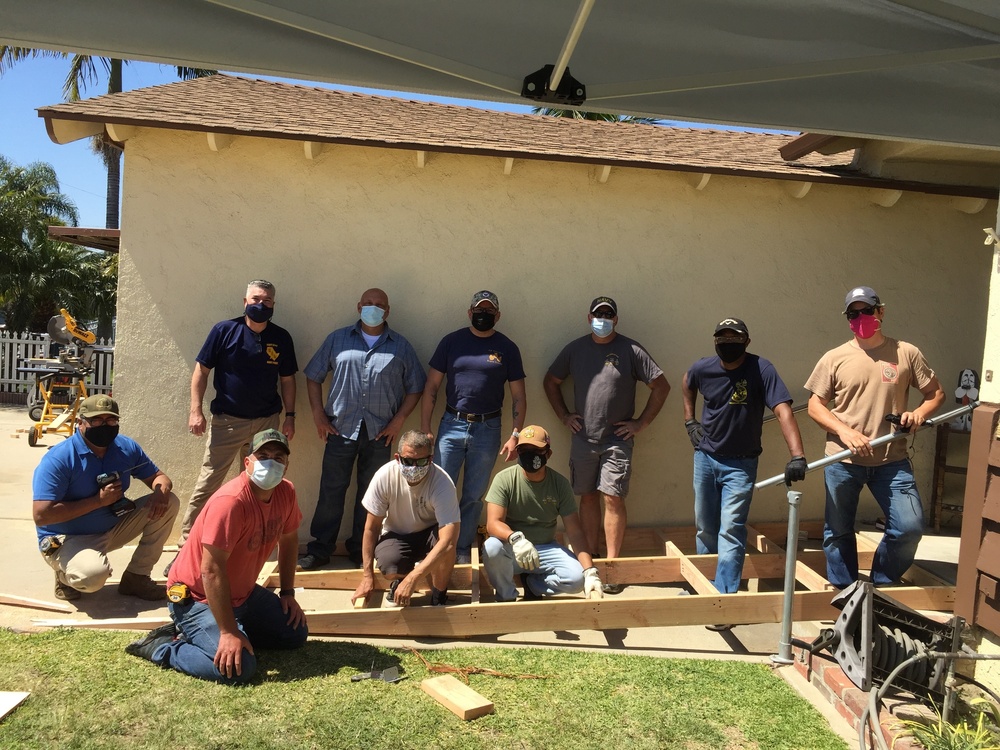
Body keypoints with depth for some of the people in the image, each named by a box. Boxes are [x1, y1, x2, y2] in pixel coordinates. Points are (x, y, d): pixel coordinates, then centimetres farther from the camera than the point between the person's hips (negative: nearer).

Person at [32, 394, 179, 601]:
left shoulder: (127, 448, -4)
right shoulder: (58, 459, -22)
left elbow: (159, 477, 6)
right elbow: (41, 515, -27)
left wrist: (161, 491, -20)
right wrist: (98, 500, -26)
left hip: (113, 529, 6)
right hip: (68, 539, -6)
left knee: (168, 503, -9)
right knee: (94, 574, -37)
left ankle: (136, 577, 0)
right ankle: (65, 575, 3)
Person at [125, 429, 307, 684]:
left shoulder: (286, 492, -5)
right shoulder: (231, 501, -29)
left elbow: (289, 540, 13)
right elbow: (211, 570, -30)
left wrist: (288, 593, 11)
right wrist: (229, 632, -28)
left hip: (243, 593, 9)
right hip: (196, 598, -9)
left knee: (296, 634, 10)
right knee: (238, 668, -25)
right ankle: (162, 647, -2)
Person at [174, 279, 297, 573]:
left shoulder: (282, 338, 3)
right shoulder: (224, 330, -5)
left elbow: (287, 380, 9)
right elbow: (201, 370, -3)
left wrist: (290, 416, 3)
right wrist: (196, 410, -10)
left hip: (267, 422, 3)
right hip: (226, 420, -3)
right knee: (206, 485, -1)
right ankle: (186, 546, 7)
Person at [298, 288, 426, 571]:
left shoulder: (401, 346, 7)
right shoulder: (338, 339, 7)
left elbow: (416, 386, 8)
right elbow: (313, 376, 9)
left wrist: (398, 420, -1)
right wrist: (318, 415, 1)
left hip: (380, 432, 1)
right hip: (340, 428, 0)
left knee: (370, 493, 8)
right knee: (331, 490, 3)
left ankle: (361, 549, 21)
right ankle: (319, 549, 14)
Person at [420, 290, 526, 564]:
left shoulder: (507, 348, 4)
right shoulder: (452, 341, 3)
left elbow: (518, 396, 4)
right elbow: (432, 386, 3)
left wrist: (515, 435, -5)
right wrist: (425, 429, -4)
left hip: (487, 428, 0)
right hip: (452, 425, 0)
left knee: (473, 496, 9)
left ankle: (462, 551, 22)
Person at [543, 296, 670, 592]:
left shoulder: (631, 351, -4)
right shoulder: (575, 349, 5)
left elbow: (661, 386, -1)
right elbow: (551, 382, 16)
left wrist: (642, 422, -3)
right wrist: (564, 415, 7)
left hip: (617, 440, -3)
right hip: (583, 439, 3)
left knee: (613, 499, -5)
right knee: (588, 497, 10)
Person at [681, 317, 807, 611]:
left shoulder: (761, 369, -19)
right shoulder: (703, 368, -7)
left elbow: (783, 411, -29)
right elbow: (686, 383, 18)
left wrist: (797, 456, -40)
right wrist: (690, 421, 9)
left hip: (741, 464, -4)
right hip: (705, 457, 4)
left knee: (730, 531, -9)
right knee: (705, 528, 14)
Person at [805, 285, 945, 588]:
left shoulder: (906, 353, 3)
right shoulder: (834, 358, 0)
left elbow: (936, 392, 12)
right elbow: (815, 405, 0)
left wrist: (920, 413, -10)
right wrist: (845, 432, -15)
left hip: (892, 460, 1)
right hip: (843, 461, 0)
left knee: (910, 526, -4)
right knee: (838, 531, 8)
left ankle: (882, 586, 21)